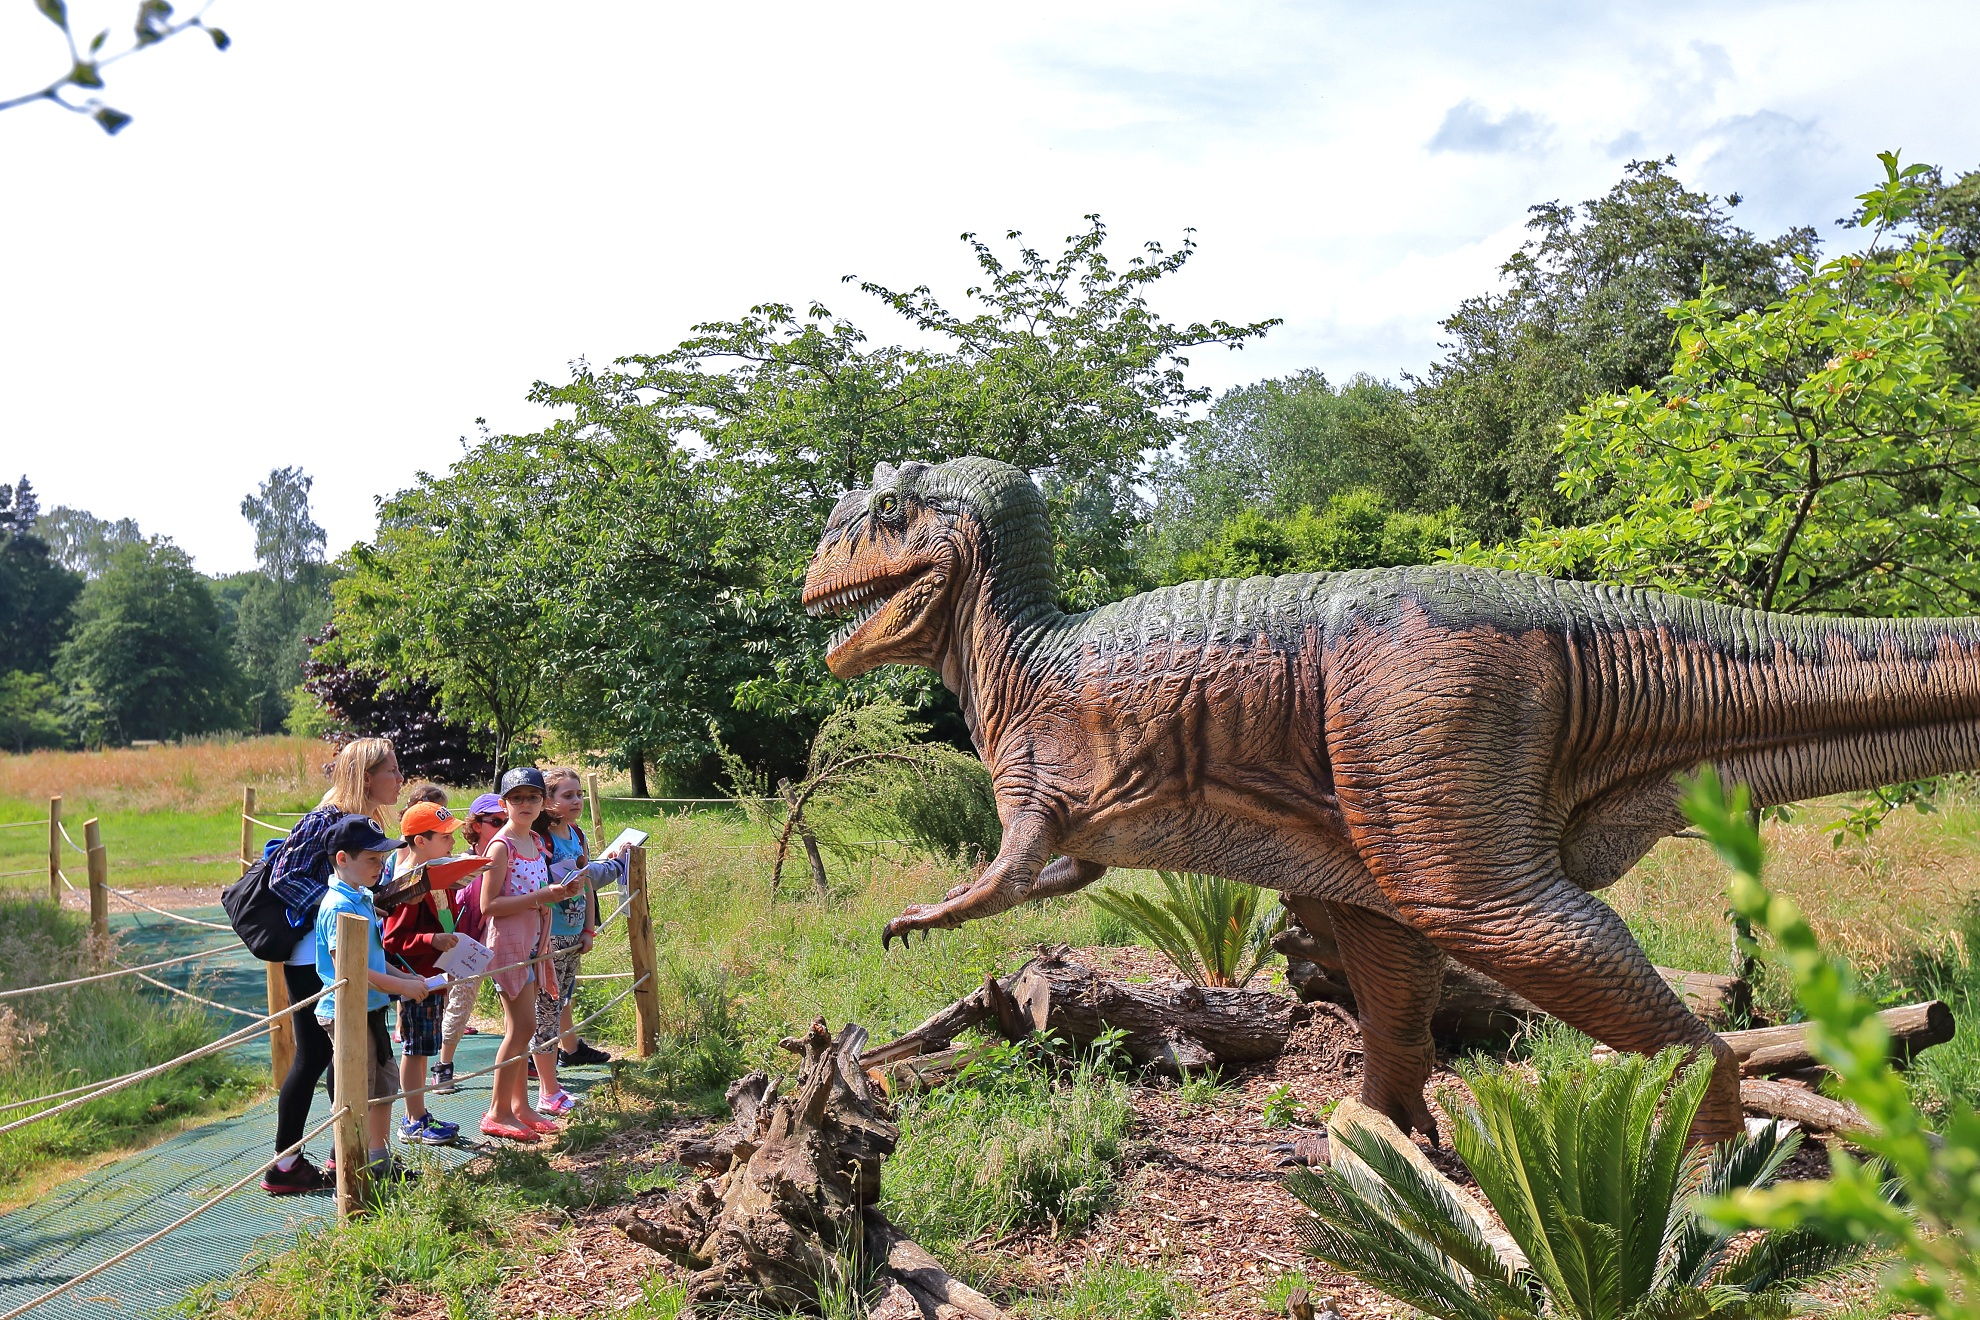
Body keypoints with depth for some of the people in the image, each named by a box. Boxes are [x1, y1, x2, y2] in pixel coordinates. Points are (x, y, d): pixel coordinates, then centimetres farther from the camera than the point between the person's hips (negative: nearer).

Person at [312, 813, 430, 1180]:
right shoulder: (340, 907, -20)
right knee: (358, 1094, -4)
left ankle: (380, 1160, 33)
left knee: (386, 1082, 19)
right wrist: (401, 986, -20)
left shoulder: (362, 899, 12)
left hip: (370, 1010, 10)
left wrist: (406, 980, 9)